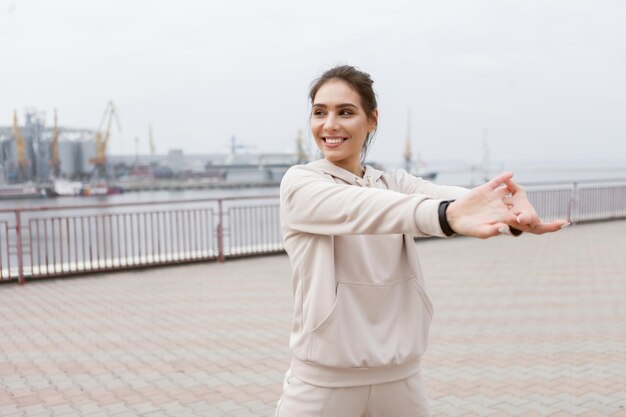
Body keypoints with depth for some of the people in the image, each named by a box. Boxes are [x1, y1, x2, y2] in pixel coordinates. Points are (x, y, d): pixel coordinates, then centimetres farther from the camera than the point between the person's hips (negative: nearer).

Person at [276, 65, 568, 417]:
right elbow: (356, 208, -28)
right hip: (323, 380, -3)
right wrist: (447, 214, -46)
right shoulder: (299, 182, -7)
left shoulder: (394, 183, 4)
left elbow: (441, 195, -18)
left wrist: (511, 213, -39)